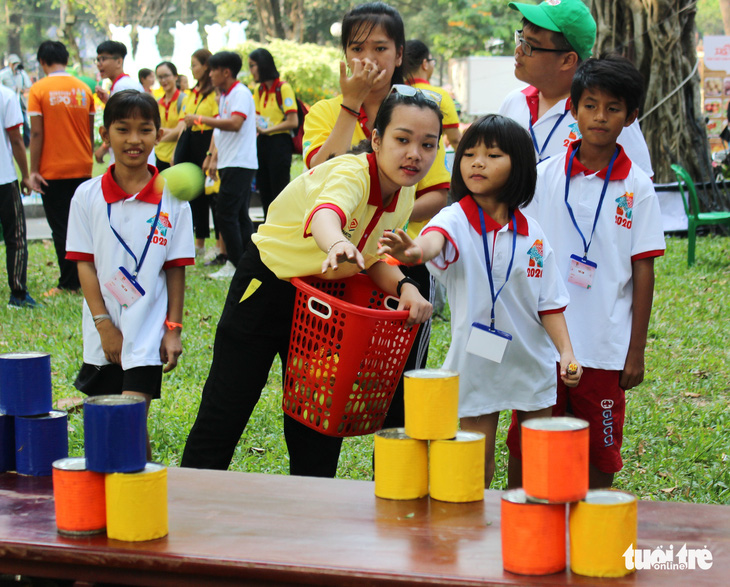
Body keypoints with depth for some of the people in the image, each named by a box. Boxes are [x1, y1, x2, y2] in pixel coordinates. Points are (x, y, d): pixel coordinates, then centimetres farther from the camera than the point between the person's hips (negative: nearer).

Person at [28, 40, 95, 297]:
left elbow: (37, 133, -12)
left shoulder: (39, 90, -9)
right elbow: (90, 132, 8)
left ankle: (69, 283, 3)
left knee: (61, 228, 2)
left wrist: (33, 170, -7)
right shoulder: (83, 88, 4)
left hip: (53, 170, -4)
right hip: (82, 168, 4)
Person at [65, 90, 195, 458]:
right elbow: (84, 263, -1)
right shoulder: (88, 196, -1)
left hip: (148, 333, -2)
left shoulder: (172, 199, -1)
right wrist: (104, 324, -7)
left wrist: (173, 328, -1)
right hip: (103, 334, 2)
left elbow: (176, 268, 2)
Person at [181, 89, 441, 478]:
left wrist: (405, 287, -16)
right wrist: (337, 245, -78)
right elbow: (326, 213, -55)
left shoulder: (404, 195, -8)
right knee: (225, 407, 1)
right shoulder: (352, 173, -31)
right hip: (267, 284, -6)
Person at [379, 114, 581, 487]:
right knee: (477, 465, 2)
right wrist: (415, 250, -61)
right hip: (477, 359, -4)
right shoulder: (457, 220, -12)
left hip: (532, 362, 4)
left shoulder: (532, 232, 0)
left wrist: (566, 351, -9)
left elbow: (550, 301, 4)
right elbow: (437, 238, -38)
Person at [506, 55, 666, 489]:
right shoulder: (544, 177, 2)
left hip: (605, 347, -1)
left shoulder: (637, 188, -1)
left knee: (600, 456, 8)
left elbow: (643, 271, 0)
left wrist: (636, 351, -1)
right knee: (525, 452, 5)